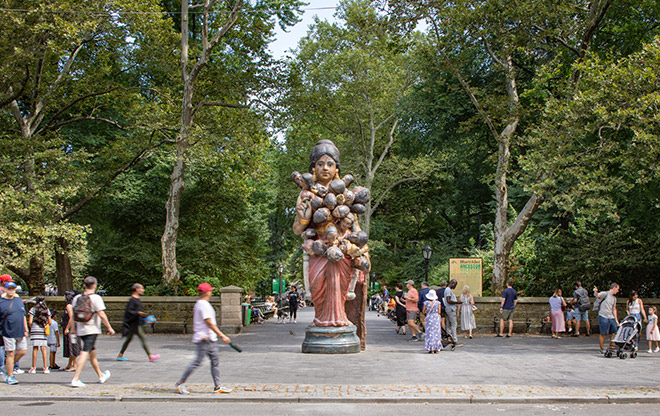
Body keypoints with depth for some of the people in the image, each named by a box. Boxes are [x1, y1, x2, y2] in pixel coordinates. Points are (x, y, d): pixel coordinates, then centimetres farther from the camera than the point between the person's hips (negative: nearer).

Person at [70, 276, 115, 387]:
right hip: (92, 329, -7)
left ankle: (101, 376, 34)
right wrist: (109, 328, -7)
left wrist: (73, 328, 19)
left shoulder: (77, 298, 7)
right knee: (85, 353, -9)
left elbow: (73, 315, 10)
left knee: (92, 352, 19)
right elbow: (102, 315, -15)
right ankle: (75, 379, -18)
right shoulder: (96, 298, -10)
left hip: (80, 330, 7)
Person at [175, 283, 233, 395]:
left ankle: (217, 386, 10)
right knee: (197, 362, -6)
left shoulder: (198, 304, 14)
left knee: (215, 361, 8)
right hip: (205, 338, -10)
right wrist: (222, 336, -21)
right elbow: (209, 323, -21)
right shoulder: (204, 305, -17)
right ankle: (180, 383, 3)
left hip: (210, 339, 10)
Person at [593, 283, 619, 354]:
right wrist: (595, 292, -47)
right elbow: (597, 295, -23)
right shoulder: (605, 293, -3)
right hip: (603, 317, -7)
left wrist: (616, 320, 19)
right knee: (603, 334, -3)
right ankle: (602, 349, 7)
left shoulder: (614, 298, 20)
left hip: (611, 317, 7)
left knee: (614, 332, 4)